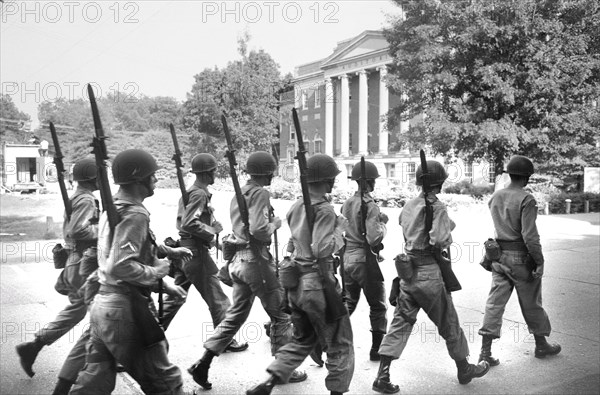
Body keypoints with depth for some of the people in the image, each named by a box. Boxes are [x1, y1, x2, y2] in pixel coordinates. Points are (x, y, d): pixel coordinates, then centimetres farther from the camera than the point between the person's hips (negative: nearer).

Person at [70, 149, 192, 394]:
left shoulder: (112, 208, 11)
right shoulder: (134, 214, -19)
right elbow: (121, 267, -28)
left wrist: (167, 251, 19)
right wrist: (158, 271, -14)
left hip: (103, 303, 9)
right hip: (125, 309, -9)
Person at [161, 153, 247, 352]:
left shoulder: (189, 192, 14)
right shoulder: (200, 194, -16)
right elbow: (189, 224, -26)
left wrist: (213, 225, 10)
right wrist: (211, 234, -15)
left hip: (183, 250, 10)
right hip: (196, 252, -9)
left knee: (175, 296, 16)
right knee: (217, 299, 2)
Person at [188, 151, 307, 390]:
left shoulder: (239, 193, 13)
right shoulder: (260, 193, -15)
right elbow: (258, 230, -25)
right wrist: (275, 224, -7)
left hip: (239, 259, 9)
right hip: (256, 260, -9)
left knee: (236, 314, 16)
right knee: (281, 314, 7)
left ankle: (203, 364, 12)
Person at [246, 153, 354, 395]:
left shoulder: (296, 207, 8)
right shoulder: (324, 210, -16)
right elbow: (322, 250, -23)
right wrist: (339, 229, -11)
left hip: (296, 283, 8)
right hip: (318, 283, -8)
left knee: (302, 340, 23)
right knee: (339, 345, 11)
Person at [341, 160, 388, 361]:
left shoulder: (347, 204, 7)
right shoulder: (370, 205, -16)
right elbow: (374, 239, -21)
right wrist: (383, 223, -4)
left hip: (347, 259, 7)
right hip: (364, 260, -7)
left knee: (347, 303, 19)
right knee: (377, 307, 10)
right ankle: (377, 350, 16)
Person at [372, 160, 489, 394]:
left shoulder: (408, 206, 7)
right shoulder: (437, 207, -14)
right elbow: (440, 240, -24)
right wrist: (449, 238, -2)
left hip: (408, 273, 6)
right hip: (430, 274, -6)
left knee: (400, 323, 8)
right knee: (449, 324, 13)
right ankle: (464, 370, 32)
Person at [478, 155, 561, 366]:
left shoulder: (495, 197, 4)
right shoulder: (526, 199, -16)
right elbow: (530, 235, -20)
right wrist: (540, 261, -14)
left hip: (499, 255, 5)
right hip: (520, 257, -5)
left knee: (495, 301, 6)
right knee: (531, 303, 13)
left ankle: (485, 351, 4)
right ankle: (541, 345, 32)